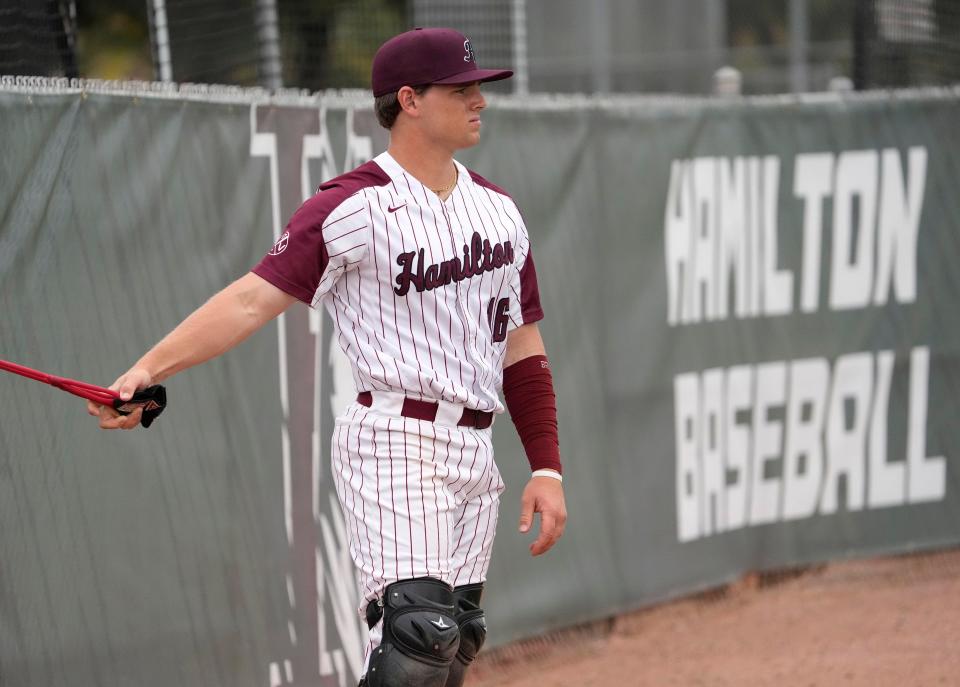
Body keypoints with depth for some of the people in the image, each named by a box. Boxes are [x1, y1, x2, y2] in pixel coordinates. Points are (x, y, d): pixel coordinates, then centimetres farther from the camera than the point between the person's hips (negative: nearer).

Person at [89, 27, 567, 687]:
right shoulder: (352, 207, -8)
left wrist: (547, 467, 9)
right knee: (418, 631, -20)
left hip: (474, 458, 7)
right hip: (397, 442, -7)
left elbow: (523, 347, 17)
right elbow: (255, 297, -17)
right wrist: (146, 370, -30)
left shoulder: (498, 208, 14)